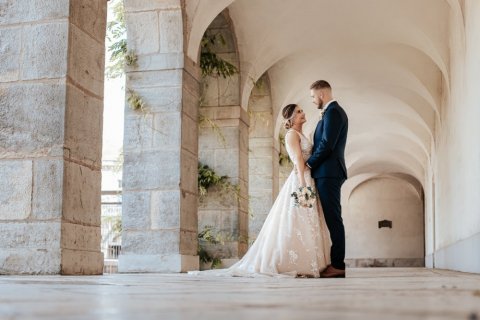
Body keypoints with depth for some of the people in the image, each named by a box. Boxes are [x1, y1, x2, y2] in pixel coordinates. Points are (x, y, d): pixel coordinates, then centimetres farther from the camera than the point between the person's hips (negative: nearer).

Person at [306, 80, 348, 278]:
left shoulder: (333, 112, -10)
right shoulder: (333, 111, 21)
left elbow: (327, 144, -18)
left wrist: (309, 163, -9)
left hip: (328, 173, -10)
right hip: (328, 173, 10)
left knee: (333, 218, -9)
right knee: (332, 219, 9)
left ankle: (337, 265, -8)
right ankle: (335, 263, 11)